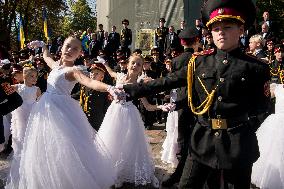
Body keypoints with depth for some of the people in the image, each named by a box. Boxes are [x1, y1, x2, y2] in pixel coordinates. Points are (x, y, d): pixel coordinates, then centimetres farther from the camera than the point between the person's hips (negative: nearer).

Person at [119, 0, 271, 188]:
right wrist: (130, 89, -1)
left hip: (238, 144, -1)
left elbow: (261, 109, 1)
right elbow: (165, 82, 2)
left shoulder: (255, 67, -5)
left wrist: (246, 130, -13)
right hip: (203, 140, 2)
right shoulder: (199, 63, 2)